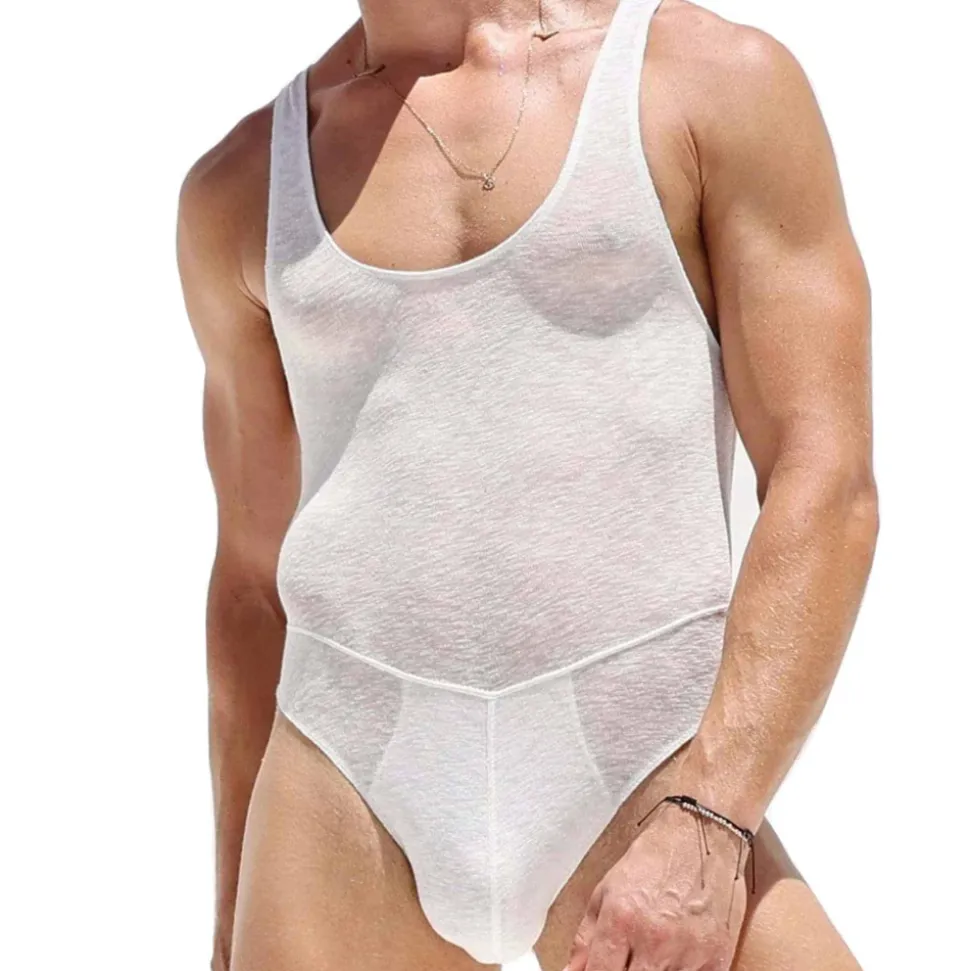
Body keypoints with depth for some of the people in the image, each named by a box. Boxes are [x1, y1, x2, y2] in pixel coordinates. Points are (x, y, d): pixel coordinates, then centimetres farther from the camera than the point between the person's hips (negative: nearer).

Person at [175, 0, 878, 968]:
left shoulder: (720, 79, 1)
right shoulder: (236, 188, 11)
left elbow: (829, 484, -5)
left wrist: (706, 827, -16)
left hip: (645, 778, -2)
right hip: (351, 784, 3)